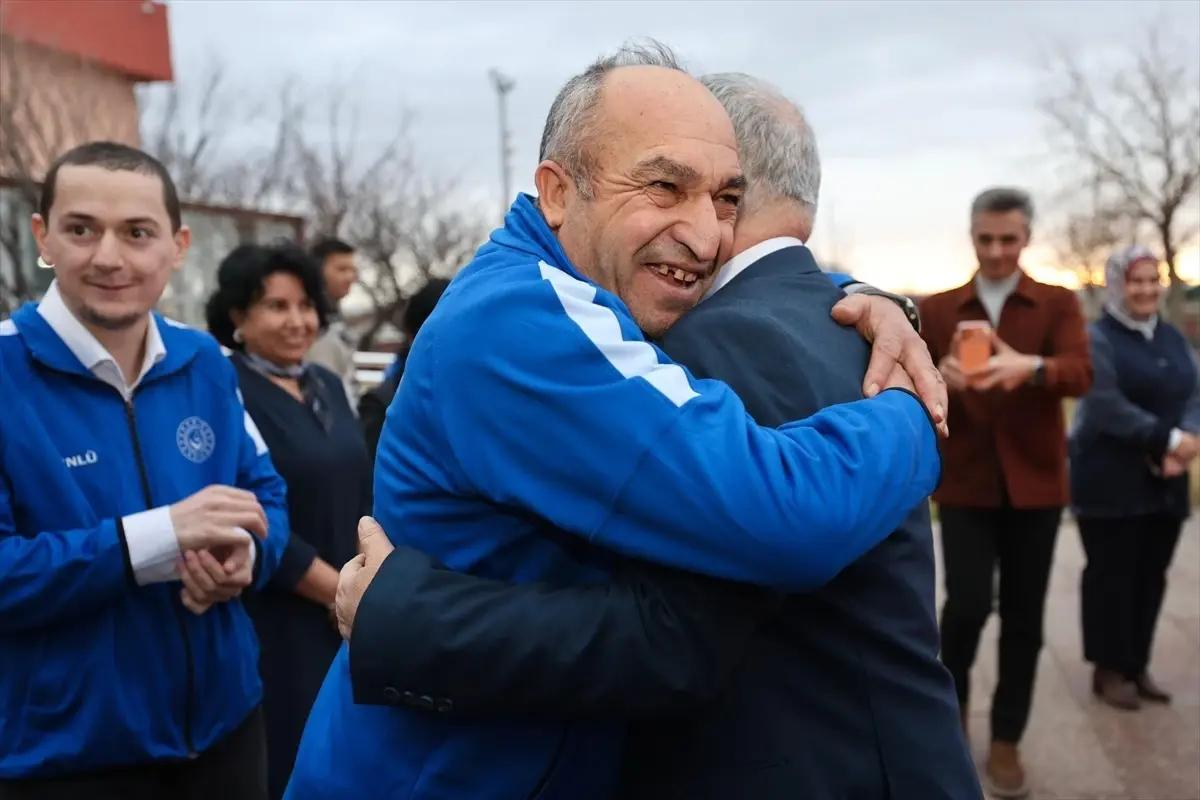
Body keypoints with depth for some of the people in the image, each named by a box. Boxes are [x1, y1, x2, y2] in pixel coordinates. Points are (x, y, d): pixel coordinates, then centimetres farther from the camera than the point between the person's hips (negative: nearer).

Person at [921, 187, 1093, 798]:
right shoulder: (938, 309, 5)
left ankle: (1006, 741, 22)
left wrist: (1030, 367, -38)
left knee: (1024, 616, 6)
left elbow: (1080, 375, -16)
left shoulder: (1059, 304, 2)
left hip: (1034, 484, 1)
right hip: (965, 483, 0)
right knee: (968, 602, -10)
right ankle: (953, 698, 21)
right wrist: (940, 378, -24)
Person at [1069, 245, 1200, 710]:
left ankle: (1137, 664, 23)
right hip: (1110, 481, -6)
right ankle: (1109, 669, 13)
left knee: (1151, 575, 10)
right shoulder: (1097, 338, -8)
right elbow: (1108, 406, -18)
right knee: (1111, 574, 1)